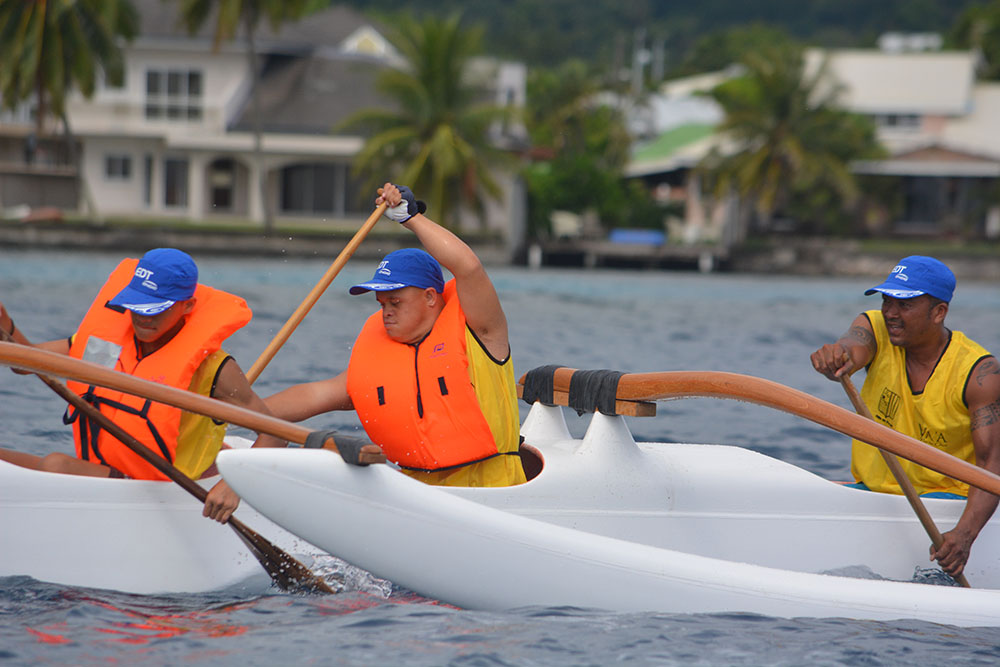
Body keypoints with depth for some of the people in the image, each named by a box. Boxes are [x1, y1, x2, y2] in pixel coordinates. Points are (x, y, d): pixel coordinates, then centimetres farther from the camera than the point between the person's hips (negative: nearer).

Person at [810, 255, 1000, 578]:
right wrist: (834, 358, -57)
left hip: (942, 495, -4)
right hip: (871, 489, 4)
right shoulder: (875, 328, -4)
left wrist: (964, 534, -39)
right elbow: (853, 344, -29)